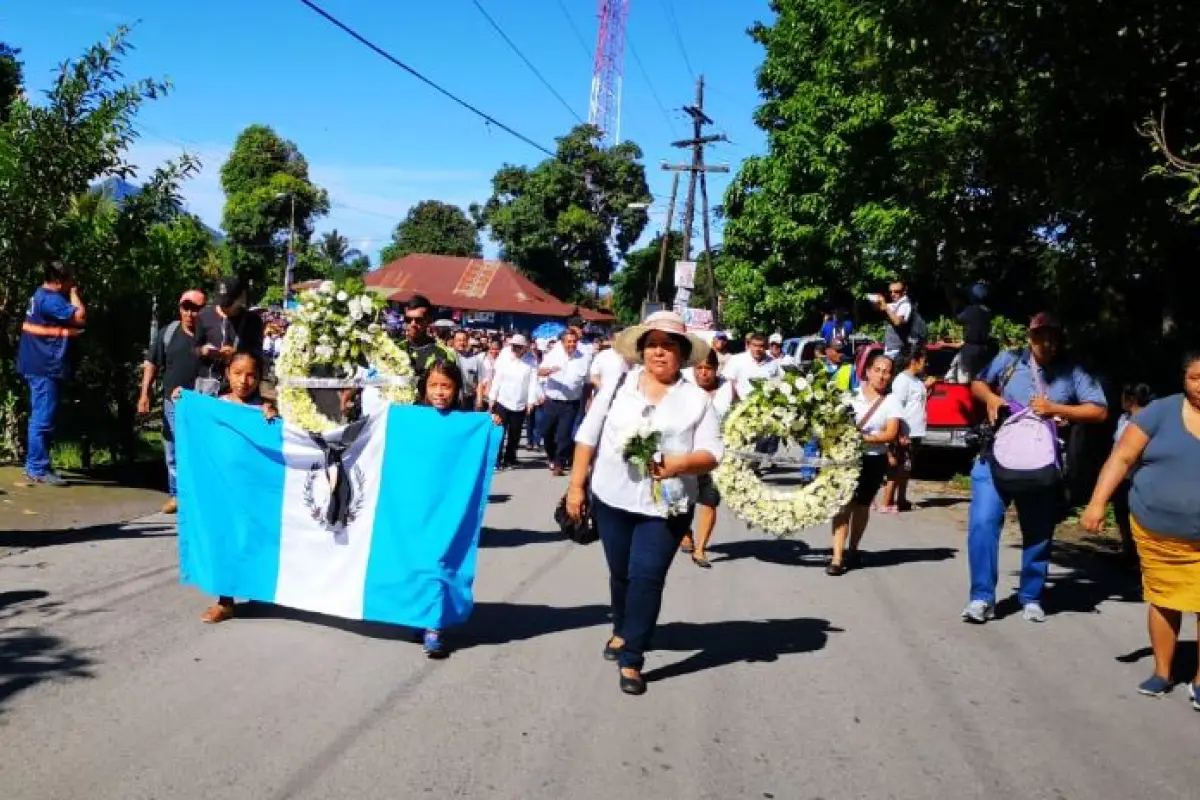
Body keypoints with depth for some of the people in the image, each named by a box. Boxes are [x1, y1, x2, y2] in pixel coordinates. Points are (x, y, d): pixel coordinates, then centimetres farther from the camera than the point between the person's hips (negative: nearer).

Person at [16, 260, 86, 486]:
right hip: (46, 367, -11)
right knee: (43, 419, -8)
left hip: (41, 365, 11)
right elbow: (80, 317, -21)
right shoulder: (50, 299, -16)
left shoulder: (41, 296, 15)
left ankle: (34, 466, 23)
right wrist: (73, 292, -11)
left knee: (40, 418, 16)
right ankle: (39, 469, -5)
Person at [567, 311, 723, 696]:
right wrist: (576, 485, 2)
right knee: (620, 573, 16)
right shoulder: (618, 385, 1)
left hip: (665, 505, -2)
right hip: (612, 498, 2)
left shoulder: (697, 398, -2)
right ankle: (623, 631, 42)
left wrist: (679, 464, -25)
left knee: (647, 577, -7)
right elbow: (588, 437, 5)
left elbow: (712, 453, -6)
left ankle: (631, 659, 3)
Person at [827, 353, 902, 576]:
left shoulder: (891, 402, 0)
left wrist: (864, 438, -21)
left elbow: (891, 434, -9)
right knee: (844, 503, -10)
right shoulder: (852, 394, 1)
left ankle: (852, 551, 29)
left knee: (861, 505, 12)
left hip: (874, 459, 1)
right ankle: (837, 558, -12)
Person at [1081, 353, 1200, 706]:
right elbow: (1122, 457, -5)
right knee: (1162, 600, 12)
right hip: (1156, 531, 1)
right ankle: (1162, 673, 28)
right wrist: (1098, 502, -14)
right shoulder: (1162, 412, -3)